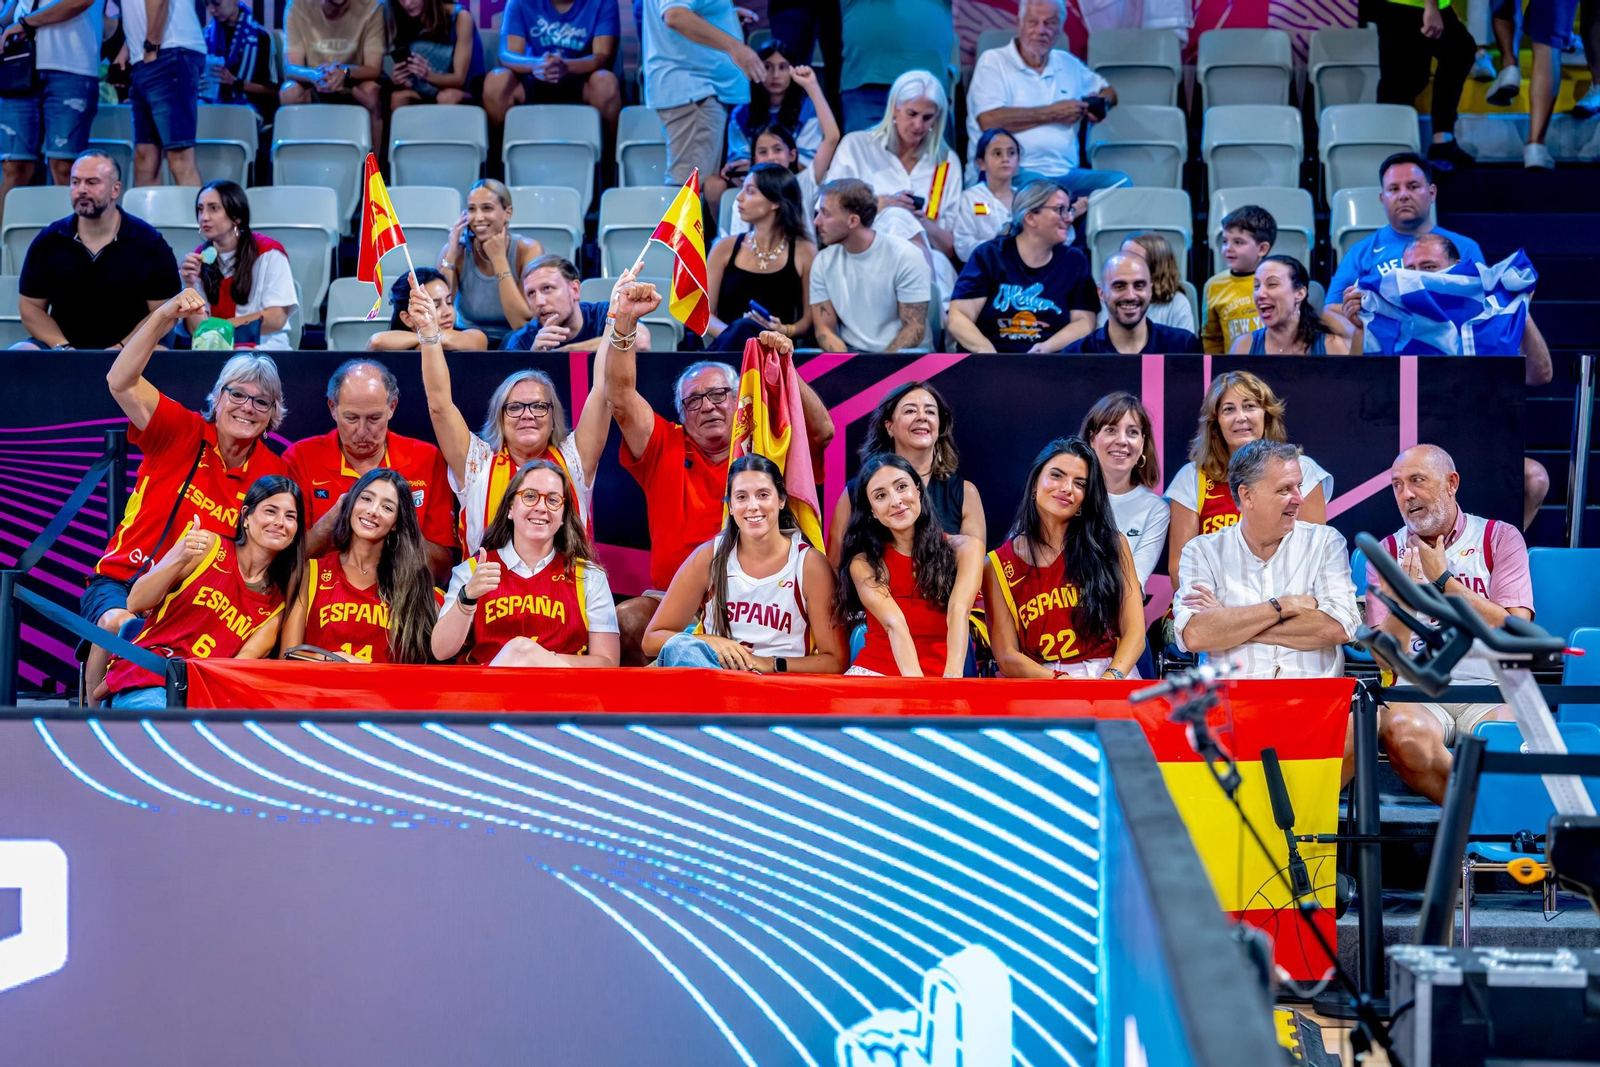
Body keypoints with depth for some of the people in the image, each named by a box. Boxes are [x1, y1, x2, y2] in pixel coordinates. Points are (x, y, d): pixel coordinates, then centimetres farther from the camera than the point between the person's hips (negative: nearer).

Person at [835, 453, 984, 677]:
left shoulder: (963, 548, 3)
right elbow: (894, 623, -15)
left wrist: (952, 677, -30)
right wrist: (914, 680, -32)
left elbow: (958, 612, -14)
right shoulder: (864, 562, 2)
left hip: (939, 676, 0)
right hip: (875, 671, 1)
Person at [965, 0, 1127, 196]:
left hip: (1064, 172, 6)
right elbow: (989, 120, -11)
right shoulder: (993, 61, 5)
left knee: (1119, 181, -21)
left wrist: (1099, 103, 10)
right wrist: (1053, 113, -5)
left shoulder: (1068, 63, 22)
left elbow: (1108, 92, 37)